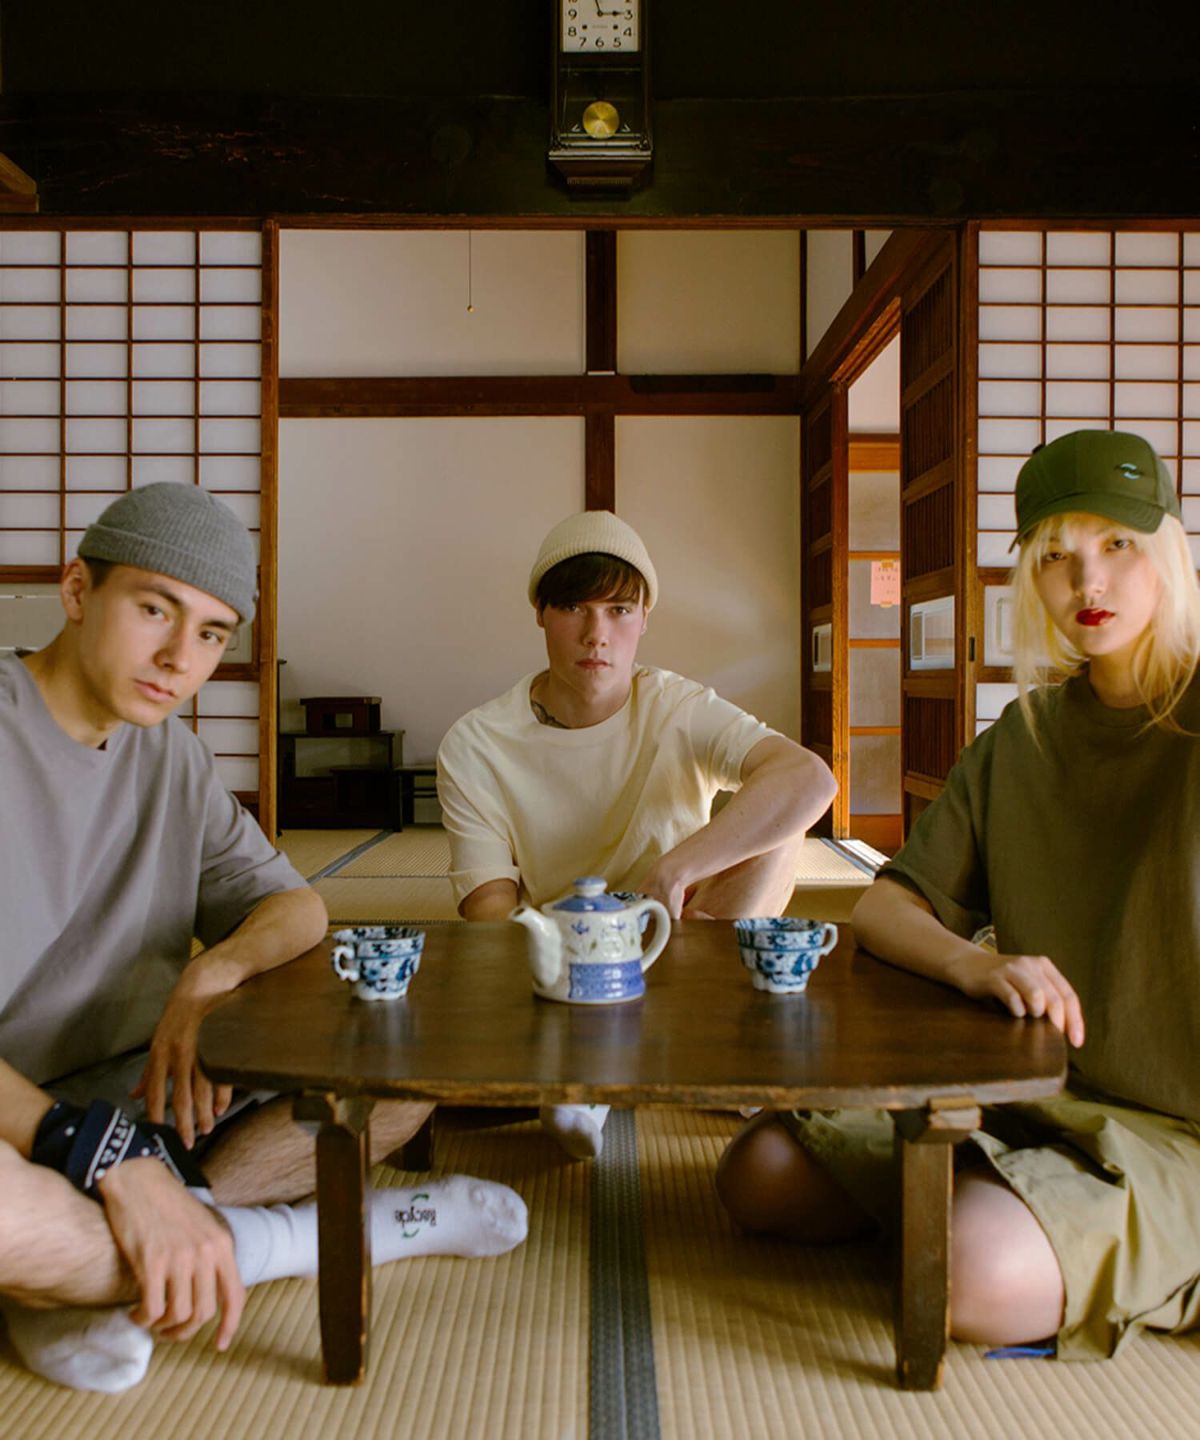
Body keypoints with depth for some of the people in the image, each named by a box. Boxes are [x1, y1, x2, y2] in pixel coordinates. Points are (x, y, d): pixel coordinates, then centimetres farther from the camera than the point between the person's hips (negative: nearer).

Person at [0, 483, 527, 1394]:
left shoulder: (170, 753, 8)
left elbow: (296, 906, 9)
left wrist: (211, 977, -14)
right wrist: (114, 1158, -35)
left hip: (135, 1096, 7)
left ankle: (82, 1273, -15)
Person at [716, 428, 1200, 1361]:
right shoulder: (1022, 736, 8)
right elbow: (883, 907, 3)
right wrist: (970, 961, -16)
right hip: (1026, 1099, 5)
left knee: (980, 1271, -32)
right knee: (761, 1169, -7)